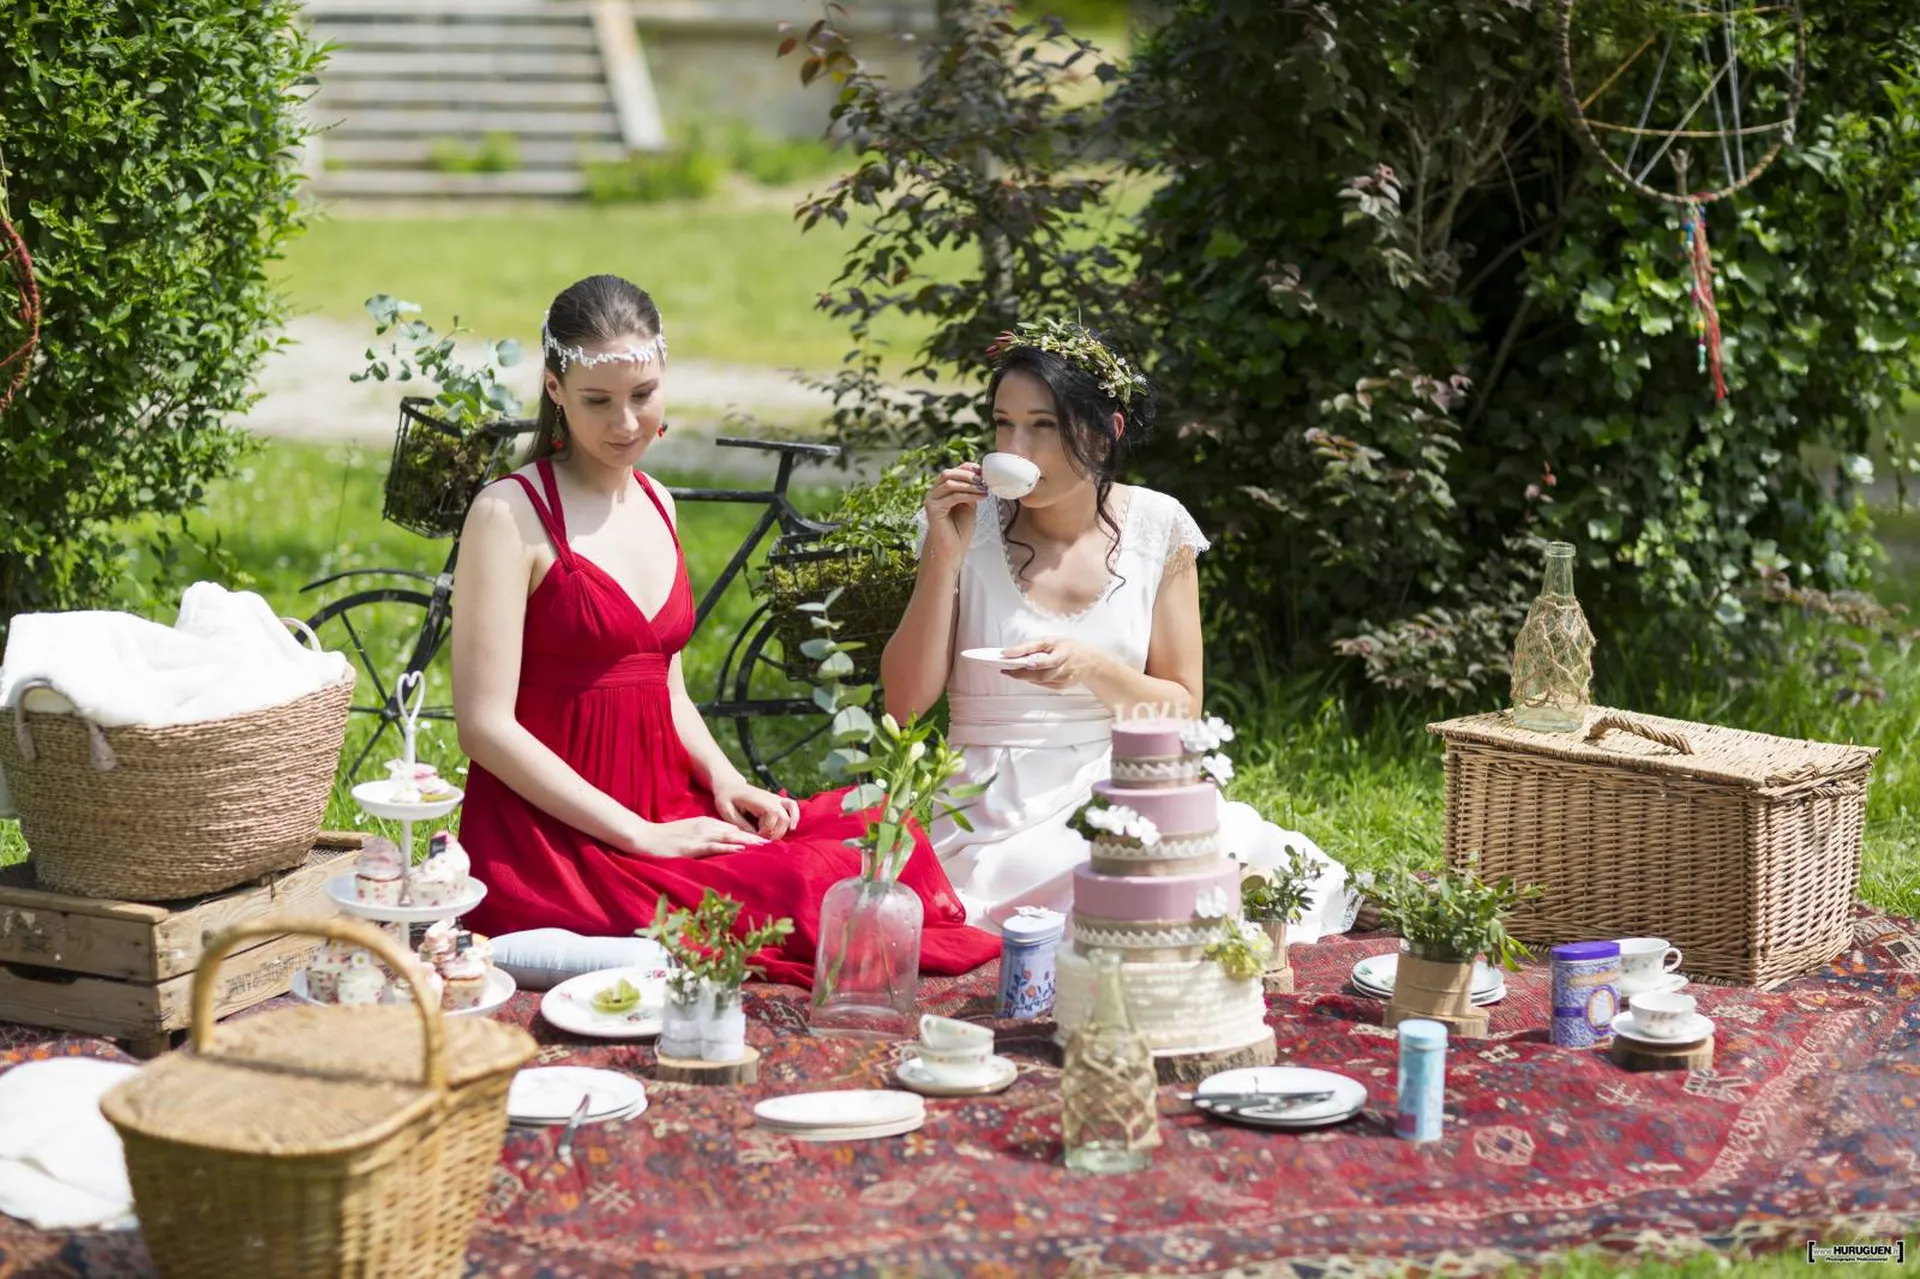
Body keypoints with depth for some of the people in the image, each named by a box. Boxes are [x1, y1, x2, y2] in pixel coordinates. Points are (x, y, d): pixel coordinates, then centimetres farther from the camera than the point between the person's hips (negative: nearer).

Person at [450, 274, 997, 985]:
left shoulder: (654, 503, 16)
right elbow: (486, 725, -13)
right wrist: (640, 835, -16)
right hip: (552, 840, -7)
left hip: (665, 813, 7)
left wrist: (726, 781, 2)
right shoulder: (512, 513, -8)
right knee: (802, 892, -27)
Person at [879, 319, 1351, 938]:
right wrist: (943, 557, -13)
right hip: (991, 813, -3)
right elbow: (905, 702, -3)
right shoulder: (972, 526, 1)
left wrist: (1092, 667, -16)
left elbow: (1182, 708, 4)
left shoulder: (1155, 527, 3)